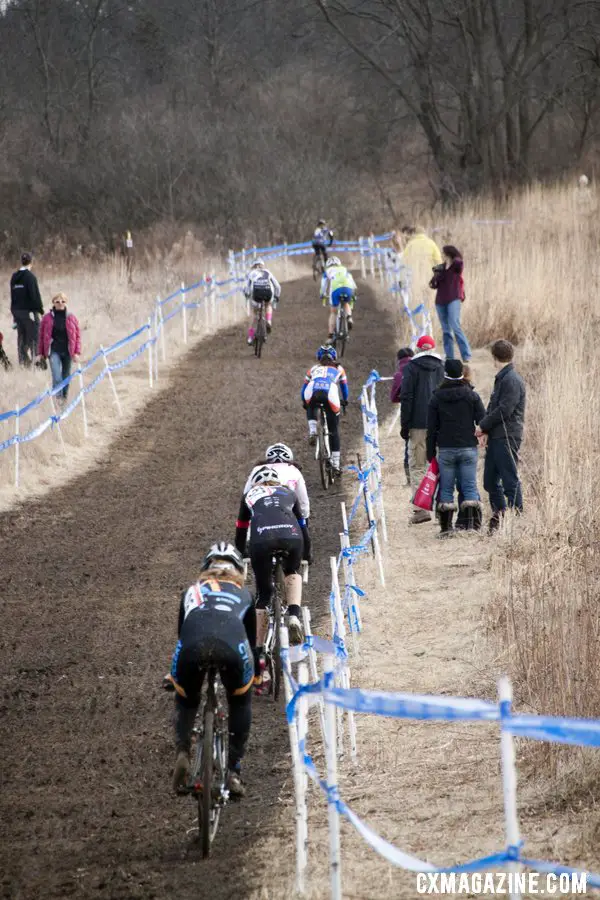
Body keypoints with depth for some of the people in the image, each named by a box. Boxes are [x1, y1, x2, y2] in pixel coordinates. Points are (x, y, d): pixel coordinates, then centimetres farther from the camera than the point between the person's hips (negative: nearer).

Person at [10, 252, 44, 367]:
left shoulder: (14, 276, 9)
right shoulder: (30, 276, -14)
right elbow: (35, 295, -17)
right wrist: (40, 310, -9)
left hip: (17, 310, 7)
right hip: (29, 310, -7)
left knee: (21, 338, 13)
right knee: (32, 338, -2)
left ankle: (21, 362, 14)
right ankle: (30, 361, -7)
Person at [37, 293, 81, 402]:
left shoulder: (71, 318, 3)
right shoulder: (47, 318, 0)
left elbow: (77, 335, 4)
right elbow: (42, 336, 6)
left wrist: (77, 352, -3)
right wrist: (40, 352, 5)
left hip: (68, 351, 2)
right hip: (54, 351, -2)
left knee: (66, 376, 11)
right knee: (57, 377, -15)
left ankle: (64, 397, 26)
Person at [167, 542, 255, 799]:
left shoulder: (192, 591, 40)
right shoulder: (243, 594, 39)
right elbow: (252, 638, 47)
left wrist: (174, 676, 63)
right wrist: (255, 674, 65)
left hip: (192, 643, 1)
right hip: (231, 645, -1)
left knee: (185, 700, 30)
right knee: (241, 700, 29)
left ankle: (182, 752, 4)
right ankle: (233, 771, 18)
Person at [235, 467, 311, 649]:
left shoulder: (250, 495, 33)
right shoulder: (288, 493, 35)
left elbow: (240, 532, 38)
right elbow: (303, 526, 41)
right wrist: (307, 555, 55)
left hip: (262, 539, -1)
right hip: (291, 537, 1)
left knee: (263, 595, 14)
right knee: (292, 573, 31)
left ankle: (258, 652, 11)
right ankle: (294, 616, 6)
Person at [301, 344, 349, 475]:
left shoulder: (314, 369, 34)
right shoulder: (338, 368, 33)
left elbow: (304, 387, 39)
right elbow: (344, 386, 41)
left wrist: (305, 403, 55)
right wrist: (344, 400, 59)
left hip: (312, 393, 1)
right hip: (330, 393, -1)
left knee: (311, 409, 39)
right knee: (334, 431, 12)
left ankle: (312, 431, 13)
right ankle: (335, 464, 10)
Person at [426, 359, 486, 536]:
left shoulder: (436, 397, 1)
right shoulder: (472, 395, 0)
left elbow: (431, 428, 3)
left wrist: (430, 453, 8)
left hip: (445, 449, 0)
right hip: (468, 448, 0)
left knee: (446, 488, 6)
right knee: (470, 486, 3)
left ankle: (446, 526, 3)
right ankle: (473, 525, -7)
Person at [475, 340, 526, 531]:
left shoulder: (512, 380, -13)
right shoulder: (502, 378, 18)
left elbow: (504, 410, -19)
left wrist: (483, 426, -10)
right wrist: (486, 429, 4)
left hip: (507, 438, -10)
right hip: (496, 437, 10)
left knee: (510, 480, -7)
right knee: (490, 481, 12)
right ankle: (498, 514, 19)